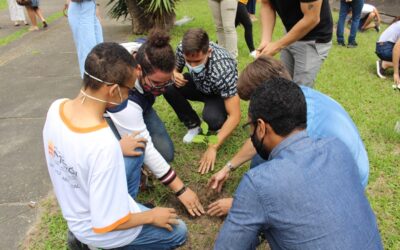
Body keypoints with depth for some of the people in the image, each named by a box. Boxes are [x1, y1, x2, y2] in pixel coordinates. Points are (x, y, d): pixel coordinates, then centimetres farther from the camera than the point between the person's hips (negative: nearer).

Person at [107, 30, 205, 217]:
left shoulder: (147, 54, -31)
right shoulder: (122, 97, -45)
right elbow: (146, 150, -40)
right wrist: (180, 190, -35)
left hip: (140, 106, 5)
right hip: (110, 117, -5)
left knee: (165, 153, -12)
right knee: (136, 152, -33)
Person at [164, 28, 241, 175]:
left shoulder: (223, 70, -40)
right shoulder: (182, 49, -26)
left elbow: (235, 116, -37)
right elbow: (175, 69, -2)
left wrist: (213, 147, -39)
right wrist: (175, 76, -28)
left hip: (220, 94, -5)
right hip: (199, 85, 5)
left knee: (211, 118, -37)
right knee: (168, 87, -23)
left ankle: (220, 128, 2)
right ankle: (193, 125, 0)